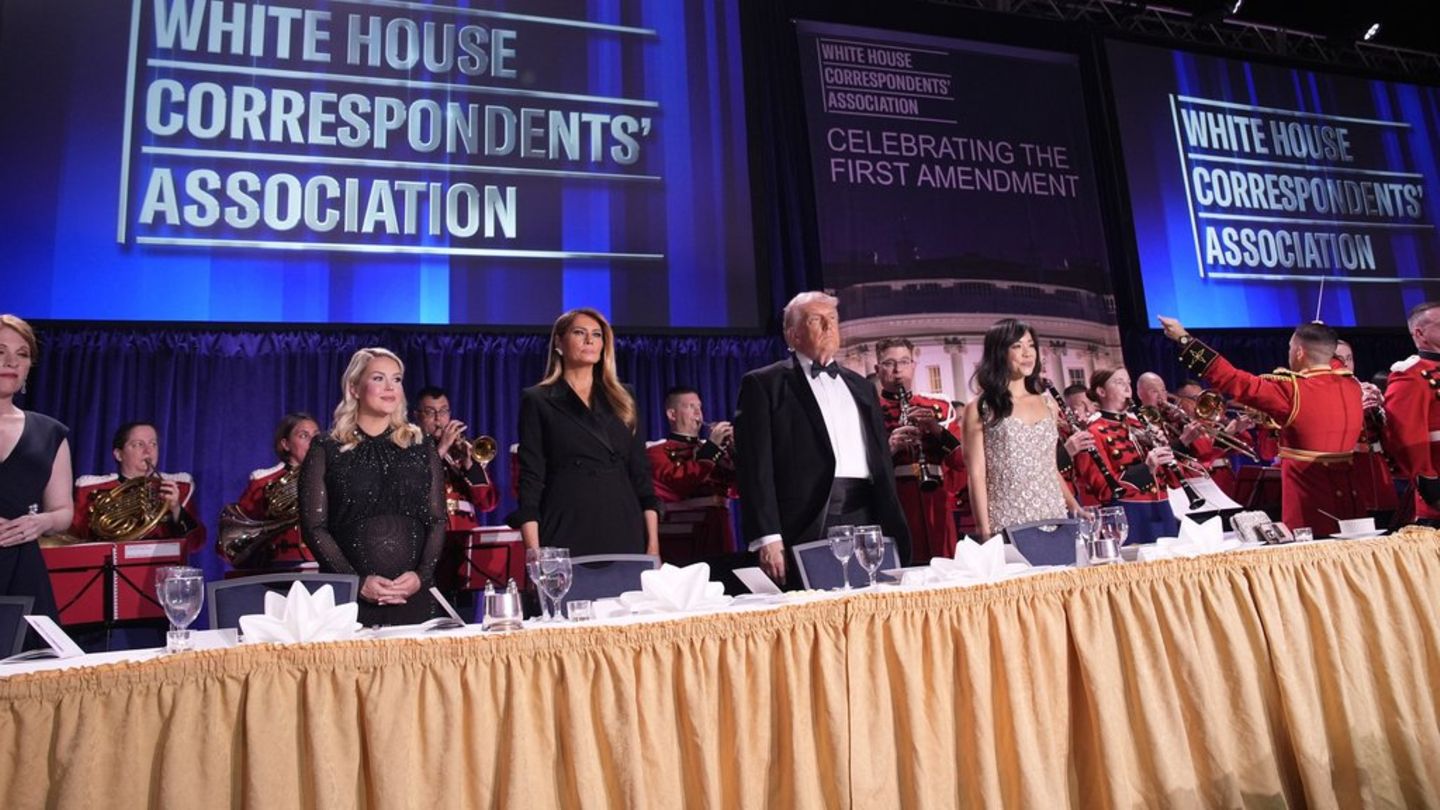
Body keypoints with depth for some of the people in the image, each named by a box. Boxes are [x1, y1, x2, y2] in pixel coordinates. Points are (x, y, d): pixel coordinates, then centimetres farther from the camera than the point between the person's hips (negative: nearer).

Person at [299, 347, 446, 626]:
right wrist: (357, 581, -11)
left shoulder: (422, 447, 9)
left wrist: (422, 575, -8)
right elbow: (314, 527, -1)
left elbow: (438, 521, 6)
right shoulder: (326, 450, 3)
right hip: (349, 598, -2)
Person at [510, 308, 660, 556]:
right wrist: (534, 552, -11)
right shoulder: (537, 400, 4)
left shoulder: (622, 399, 13)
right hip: (568, 534, -3)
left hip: (625, 532, 3)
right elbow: (531, 479, -2)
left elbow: (641, 473, 10)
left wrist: (653, 542, 3)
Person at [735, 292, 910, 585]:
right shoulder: (763, 384, 4)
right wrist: (767, 536, -14)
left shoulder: (861, 385, 22)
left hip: (867, 518, 5)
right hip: (808, 526, -5)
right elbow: (756, 465, -5)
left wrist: (893, 527, 15)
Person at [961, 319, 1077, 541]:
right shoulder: (980, 408, -1)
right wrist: (985, 532, -12)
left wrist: (1075, 507, 11)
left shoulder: (1048, 404, 13)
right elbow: (977, 475, -6)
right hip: (1007, 525, -4)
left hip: (1054, 518, 4)